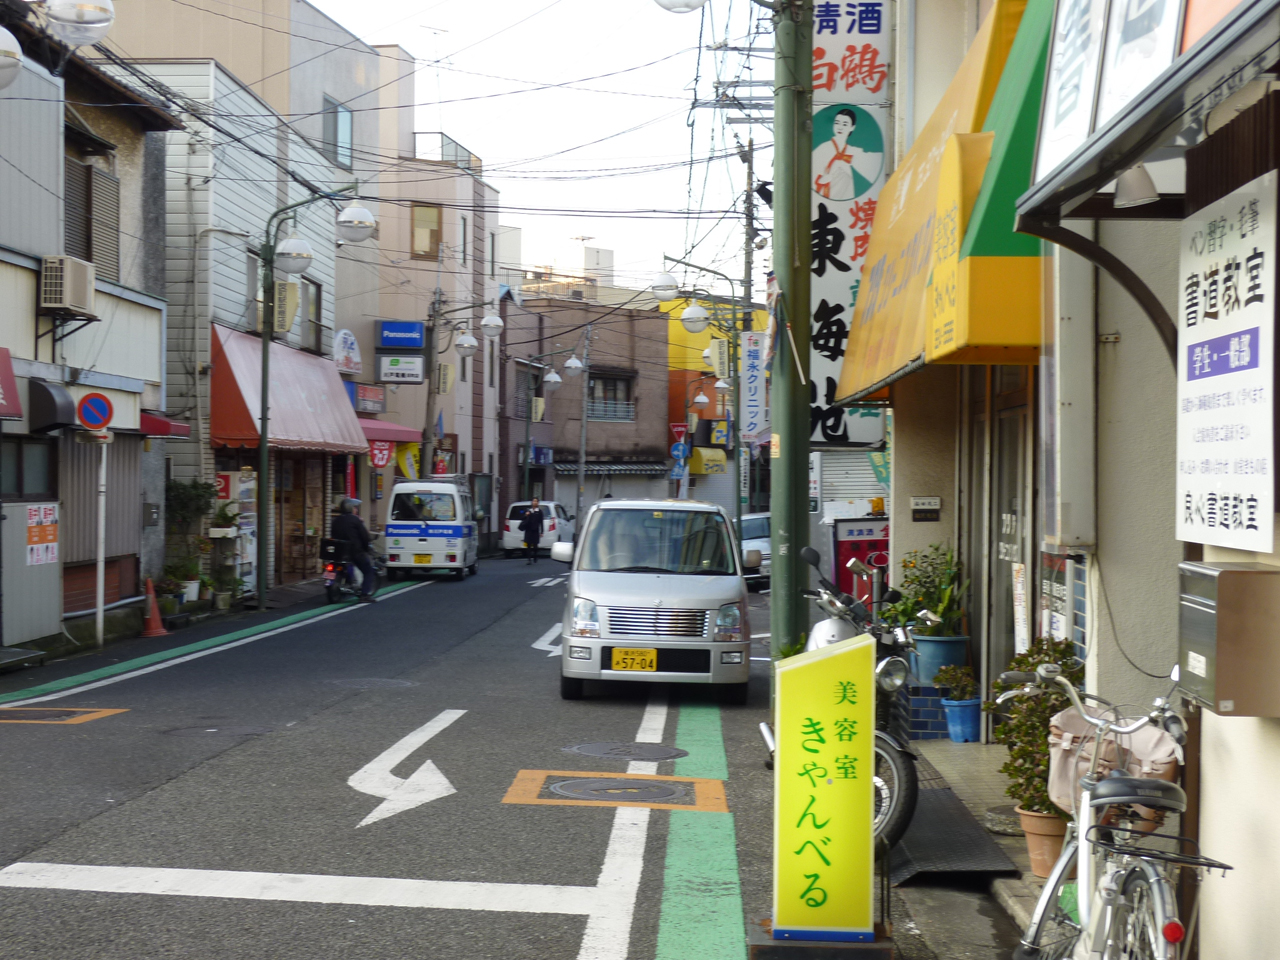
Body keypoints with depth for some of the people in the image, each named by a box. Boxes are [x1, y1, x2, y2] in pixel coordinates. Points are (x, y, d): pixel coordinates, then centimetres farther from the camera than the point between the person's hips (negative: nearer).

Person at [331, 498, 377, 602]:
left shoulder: (335, 520, 11)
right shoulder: (355, 520, -8)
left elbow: (333, 535, 16)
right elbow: (364, 535, -9)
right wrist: (369, 545, 5)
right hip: (355, 551, -7)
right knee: (368, 571, 2)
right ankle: (365, 594, -9)